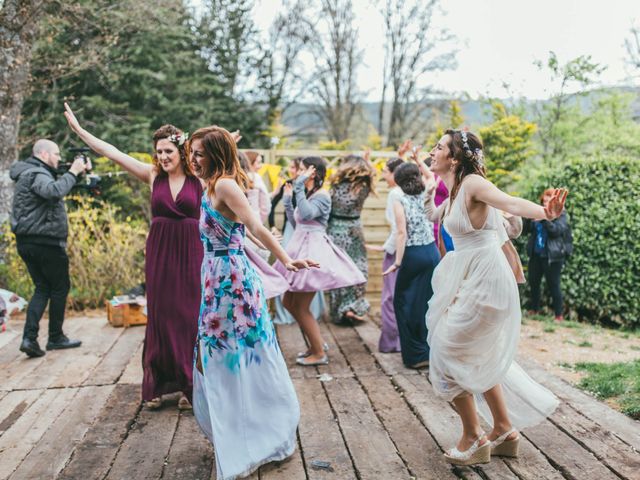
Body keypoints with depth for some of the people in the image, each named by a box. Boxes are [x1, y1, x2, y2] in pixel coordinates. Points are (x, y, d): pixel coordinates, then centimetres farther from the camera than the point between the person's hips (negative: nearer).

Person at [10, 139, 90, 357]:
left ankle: (29, 338, 0)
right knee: (60, 287, 5)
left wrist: (77, 171, 6)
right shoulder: (36, 175, -14)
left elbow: (55, 186, 19)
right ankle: (55, 337, 15)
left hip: (26, 242, 10)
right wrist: (73, 172, -24)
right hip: (46, 241, -9)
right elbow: (55, 191, -34)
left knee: (42, 288, 11)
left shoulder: (31, 173, 18)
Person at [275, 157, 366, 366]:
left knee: (300, 307, -3)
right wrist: (288, 201, 16)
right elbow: (296, 223, 18)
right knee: (288, 302, 13)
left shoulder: (322, 196, -12)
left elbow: (306, 215, -31)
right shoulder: (308, 195, 14)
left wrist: (299, 187, -24)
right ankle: (317, 343, 25)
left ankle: (319, 353, 12)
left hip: (313, 251, -9)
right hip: (301, 248, 9)